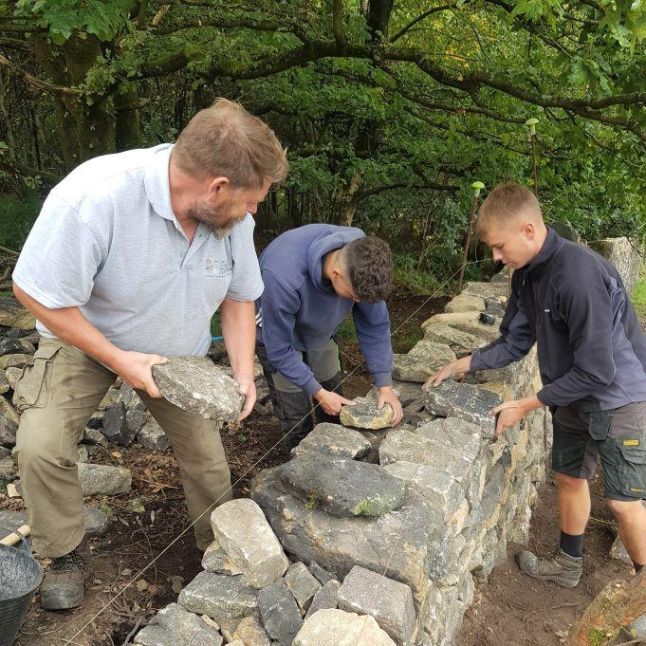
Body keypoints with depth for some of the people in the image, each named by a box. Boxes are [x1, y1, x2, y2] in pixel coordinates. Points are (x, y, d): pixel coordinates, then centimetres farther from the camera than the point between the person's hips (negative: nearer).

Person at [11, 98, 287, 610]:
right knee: (41, 446, -18)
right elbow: (34, 291, -27)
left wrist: (244, 371, -17)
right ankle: (68, 555, 11)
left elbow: (239, 298, -5)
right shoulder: (93, 198, -38)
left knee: (206, 451, 4)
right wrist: (118, 359, -27)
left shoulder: (231, 214, -20)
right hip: (84, 337, -3)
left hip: (178, 352, 3)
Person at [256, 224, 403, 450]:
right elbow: (280, 350, -29)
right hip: (276, 329, -4)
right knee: (297, 417, -4)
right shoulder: (282, 278, -44)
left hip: (320, 329, 5)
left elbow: (375, 325, -16)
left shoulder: (363, 259, -29)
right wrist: (318, 392, -22)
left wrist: (385, 386, -17)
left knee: (335, 407, 11)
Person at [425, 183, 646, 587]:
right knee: (569, 477, 18)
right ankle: (568, 565, 39)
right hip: (574, 398, 8)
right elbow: (515, 342, 6)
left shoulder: (579, 275, -33)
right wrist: (463, 365, -4)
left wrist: (529, 405, -20)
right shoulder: (526, 273, -6)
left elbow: (596, 371, -28)